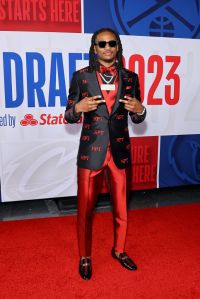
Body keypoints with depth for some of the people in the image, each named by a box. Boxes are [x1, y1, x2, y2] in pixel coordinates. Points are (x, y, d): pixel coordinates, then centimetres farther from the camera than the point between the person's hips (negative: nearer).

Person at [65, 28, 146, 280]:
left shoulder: (129, 78, 4)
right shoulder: (81, 76, -2)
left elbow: (137, 119, 8)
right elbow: (69, 117, 1)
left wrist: (140, 110, -14)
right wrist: (78, 107, -20)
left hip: (120, 151, 2)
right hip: (91, 151, -2)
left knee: (121, 207, 15)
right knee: (85, 208, 8)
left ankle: (119, 250, 39)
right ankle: (85, 257, 30)